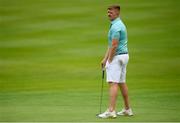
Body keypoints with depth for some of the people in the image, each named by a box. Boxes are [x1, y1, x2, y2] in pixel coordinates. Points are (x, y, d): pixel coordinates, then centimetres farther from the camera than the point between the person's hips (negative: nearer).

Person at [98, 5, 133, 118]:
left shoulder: (116, 27, -18)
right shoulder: (119, 24, 16)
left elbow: (114, 46, -22)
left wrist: (109, 61, -13)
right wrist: (105, 59, 15)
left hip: (117, 57, -11)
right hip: (124, 55, 11)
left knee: (113, 83, -13)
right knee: (122, 83, 15)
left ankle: (111, 111, -18)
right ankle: (127, 109, 20)